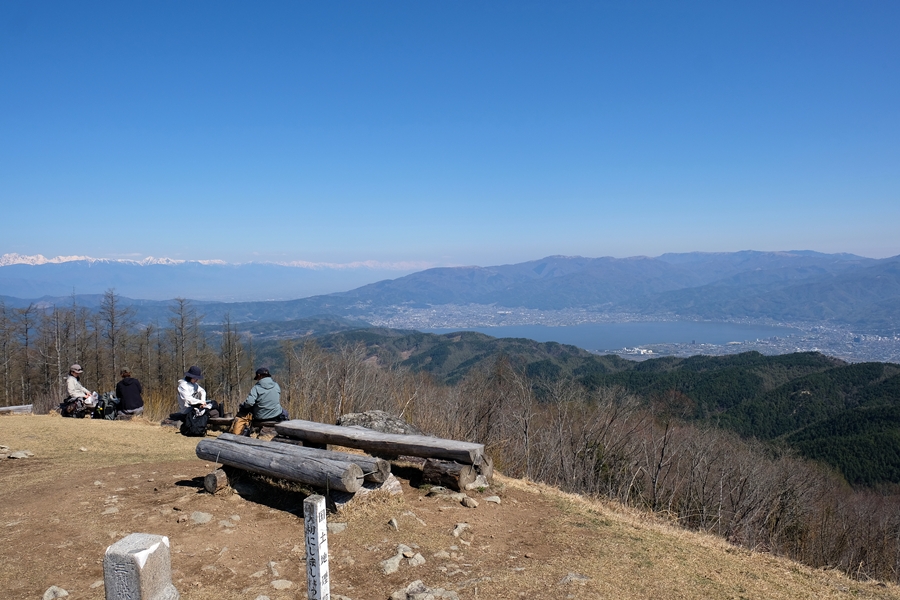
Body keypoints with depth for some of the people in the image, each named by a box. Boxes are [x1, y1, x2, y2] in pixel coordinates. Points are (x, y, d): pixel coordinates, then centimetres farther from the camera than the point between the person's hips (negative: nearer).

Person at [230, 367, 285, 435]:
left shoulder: (256, 388, -12)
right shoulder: (277, 386, 2)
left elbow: (249, 402, -22)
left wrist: (241, 406, -2)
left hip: (260, 418, -3)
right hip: (276, 416, 3)